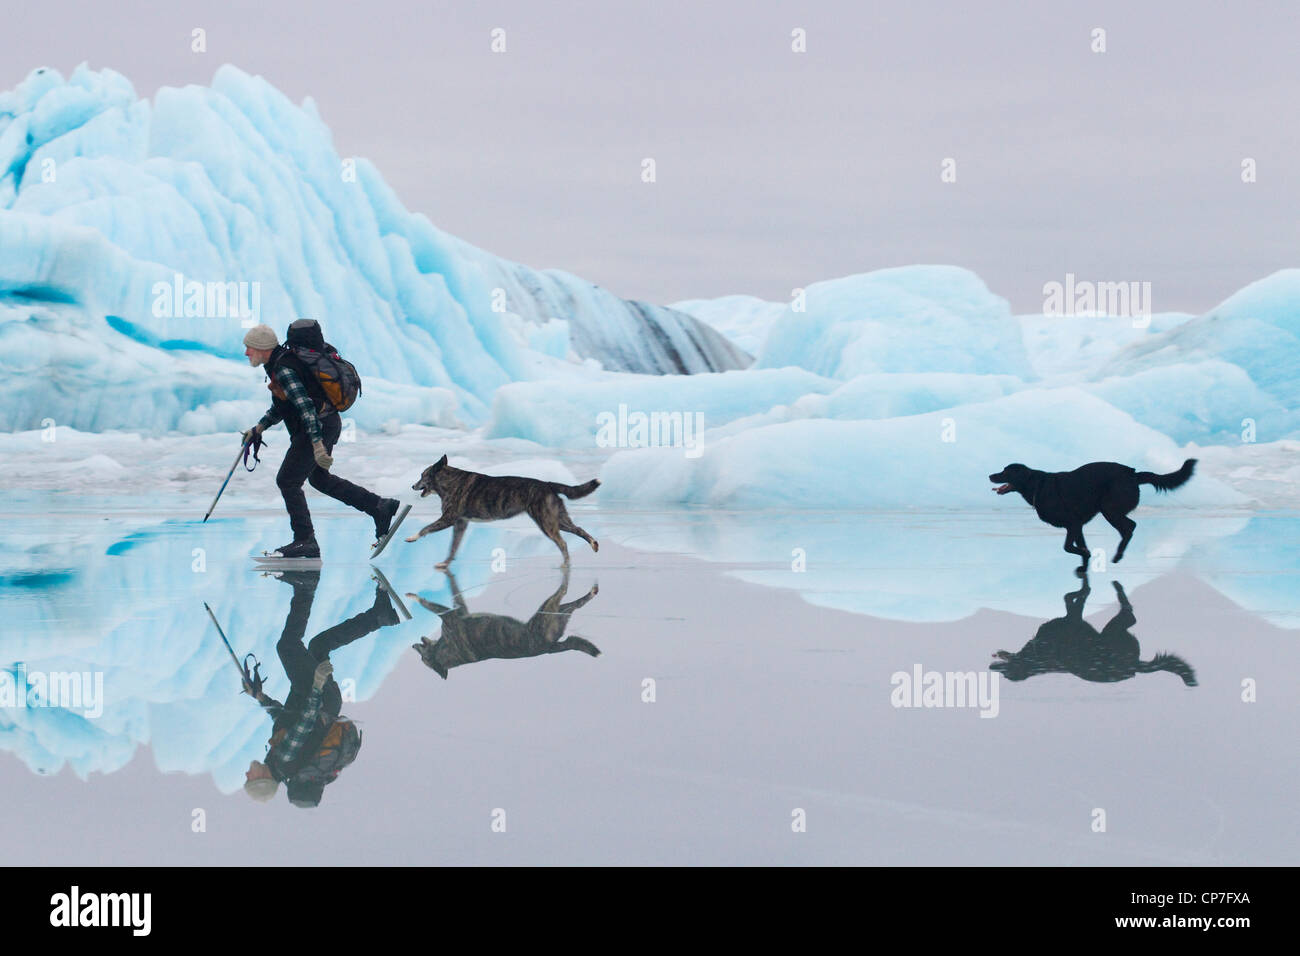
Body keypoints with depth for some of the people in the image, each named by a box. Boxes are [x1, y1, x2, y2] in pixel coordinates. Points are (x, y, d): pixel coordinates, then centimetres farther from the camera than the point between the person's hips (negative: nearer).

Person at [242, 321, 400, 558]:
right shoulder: (280, 361, 12)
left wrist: (316, 444, -33)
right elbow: (281, 405, 25)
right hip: (328, 424, 11)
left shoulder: (284, 369, -21)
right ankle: (380, 506, 25)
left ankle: (305, 541, -5)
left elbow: (305, 405, -28)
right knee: (319, 478, 24)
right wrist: (259, 428, 23)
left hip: (318, 427, -11)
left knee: (287, 480, -7)